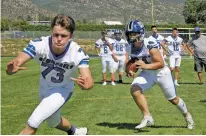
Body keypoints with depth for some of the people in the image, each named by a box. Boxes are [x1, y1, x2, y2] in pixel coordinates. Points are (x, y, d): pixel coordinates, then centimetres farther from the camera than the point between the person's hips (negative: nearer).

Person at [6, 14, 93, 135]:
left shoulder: (78, 53, -33)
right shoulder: (39, 44, -33)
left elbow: (89, 80, -40)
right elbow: (17, 62, -42)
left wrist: (84, 84, -64)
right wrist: (11, 69, -66)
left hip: (63, 89, -3)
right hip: (44, 87, 3)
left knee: (33, 123, -20)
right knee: (54, 122, 28)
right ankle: (75, 132, 59)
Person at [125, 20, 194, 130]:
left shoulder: (150, 44, -31)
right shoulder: (130, 48, -12)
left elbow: (161, 64, -31)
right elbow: (133, 62, 7)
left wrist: (145, 66, -45)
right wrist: (130, 70, -14)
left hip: (161, 72, -4)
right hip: (147, 74, 5)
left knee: (173, 99, 11)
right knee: (134, 89, -22)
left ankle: (187, 115, 41)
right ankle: (147, 118, -15)